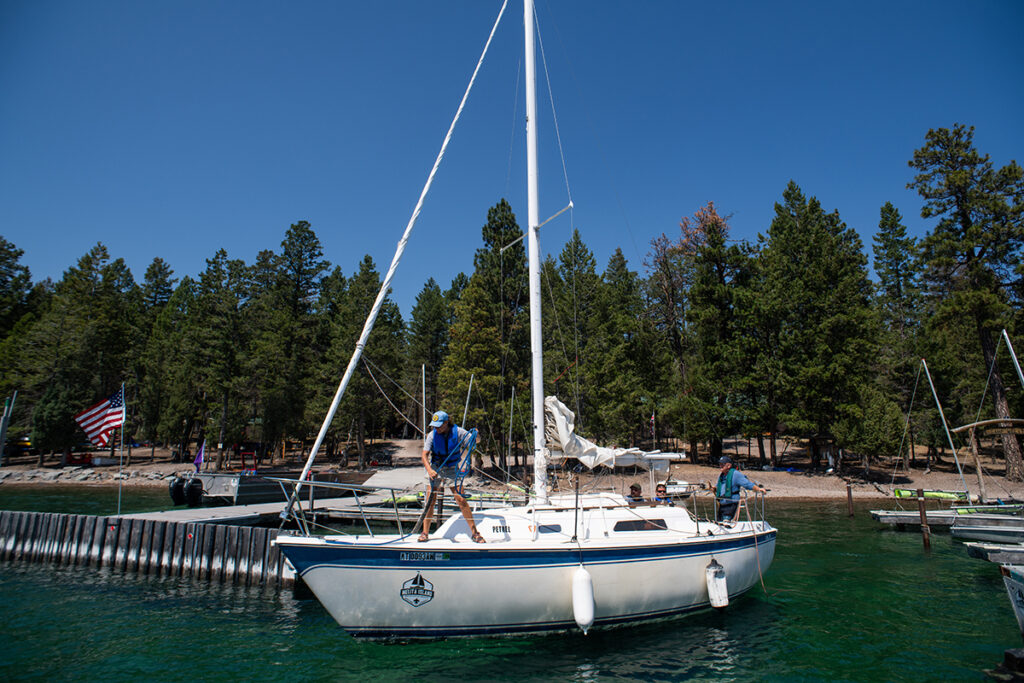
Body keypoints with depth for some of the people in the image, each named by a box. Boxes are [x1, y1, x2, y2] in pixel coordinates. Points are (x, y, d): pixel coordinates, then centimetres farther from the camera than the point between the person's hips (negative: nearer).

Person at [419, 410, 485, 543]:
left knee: (461, 500, -7)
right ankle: (425, 533, 13)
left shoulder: (457, 431, -10)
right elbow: (425, 455, -11)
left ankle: (475, 533, 2)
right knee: (430, 501, -2)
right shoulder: (432, 435, -8)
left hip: (453, 470, -1)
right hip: (436, 470, 1)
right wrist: (429, 469, -27)